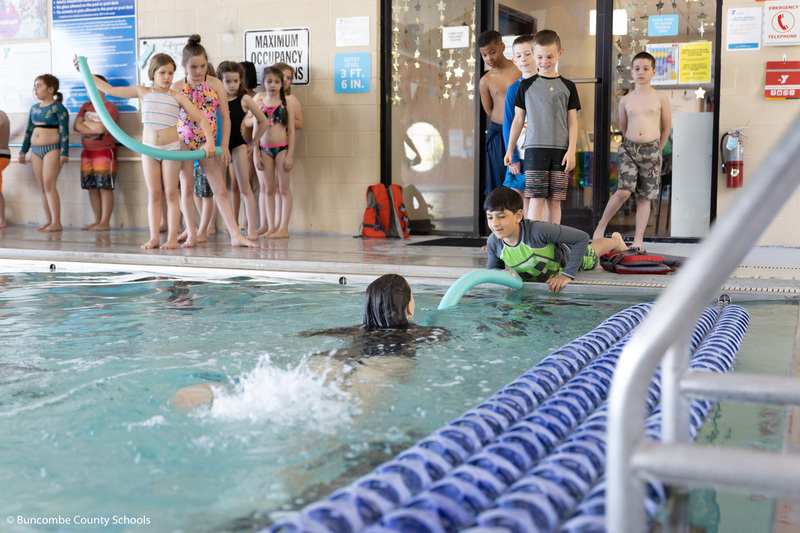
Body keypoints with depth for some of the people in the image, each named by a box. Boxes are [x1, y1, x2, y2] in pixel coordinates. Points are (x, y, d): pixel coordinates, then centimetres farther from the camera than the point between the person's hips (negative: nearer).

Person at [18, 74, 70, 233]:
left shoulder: (58, 108, -7)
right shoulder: (34, 108, 13)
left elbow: (64, 131, -11)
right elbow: (29, 130, 19)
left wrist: (64, 153, -17)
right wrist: (23, 151, 18)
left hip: (52, 149, -7)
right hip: (36, 150, 7)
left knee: (49, 184, -14)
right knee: (42, 187, 5)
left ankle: (56, 223, -13)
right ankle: (48, 221, 9)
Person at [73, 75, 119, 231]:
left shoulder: (110, 107, -5)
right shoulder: (86, 106, 15)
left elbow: (102, 127, -19)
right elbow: (77, 126, 2)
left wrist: (86, 124, -4)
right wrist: (95, 128, -12)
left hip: (105, 151, -7)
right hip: (87, 152, 7)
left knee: (105, 187, -6)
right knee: (91, 188, 7)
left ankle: (105, 222, -4)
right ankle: (97, 221, 13)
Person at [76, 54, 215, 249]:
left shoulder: (177, 97, -1)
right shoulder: (143, 92, 5)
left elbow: (201, 119, -2)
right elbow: (110, 90, 8)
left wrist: (209, 141, -16)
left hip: (171, 148, -2)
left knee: (171, 193, 1)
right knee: (153, 194, 5)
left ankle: (172, 237, 4)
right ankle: (154, 237, 8)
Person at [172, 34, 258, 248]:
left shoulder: (215, 84, -1)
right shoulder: (177, 87, -1)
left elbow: (225, 117, 0)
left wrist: (224, 145, -6)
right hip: (183, 141, 0)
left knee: (220, 189, -1)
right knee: (186, 188, 5)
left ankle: (235, 235, -3)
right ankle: (191, 234, 15)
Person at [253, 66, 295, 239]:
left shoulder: (286, 102, -1)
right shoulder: (259, 102, 6)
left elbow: (291, 130, -2)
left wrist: (290, 155, -8)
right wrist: (256, 155, 3)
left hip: (282, 148, -3)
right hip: (264, 148, 3)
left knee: (283, 188, 1)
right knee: (268, 189, 8)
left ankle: (283, 227, 4)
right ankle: (270, 226, 14)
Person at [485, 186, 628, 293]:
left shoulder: (537, 230, -50)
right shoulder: (493, 242, -33)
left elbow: (582, 237, -42)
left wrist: (568, 274, -44)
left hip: (565, 258, -4)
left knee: (593, 253, 29)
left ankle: (616, 240, 63)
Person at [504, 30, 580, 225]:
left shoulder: (567, 86, 9)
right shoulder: (526, 86, 7)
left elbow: (572, 121, 9)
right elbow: (518, 119, 11)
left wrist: (571, 150, -1)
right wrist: (510, 149, 10)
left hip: (560, 150, 1)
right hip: (534, 148, -1)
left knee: (555, 201, 3)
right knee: (537, 199, -9)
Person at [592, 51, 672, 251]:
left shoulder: (660, 98, 2)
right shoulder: (625, 100, 5)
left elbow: (666, 127, 11)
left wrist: (656, 149, 14)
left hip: (652, 150, 0)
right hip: (629, 149, 0)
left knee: (644, 197, 4)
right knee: (624, 191, -16)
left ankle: (638, 240, 9)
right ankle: (601, 226, 3)